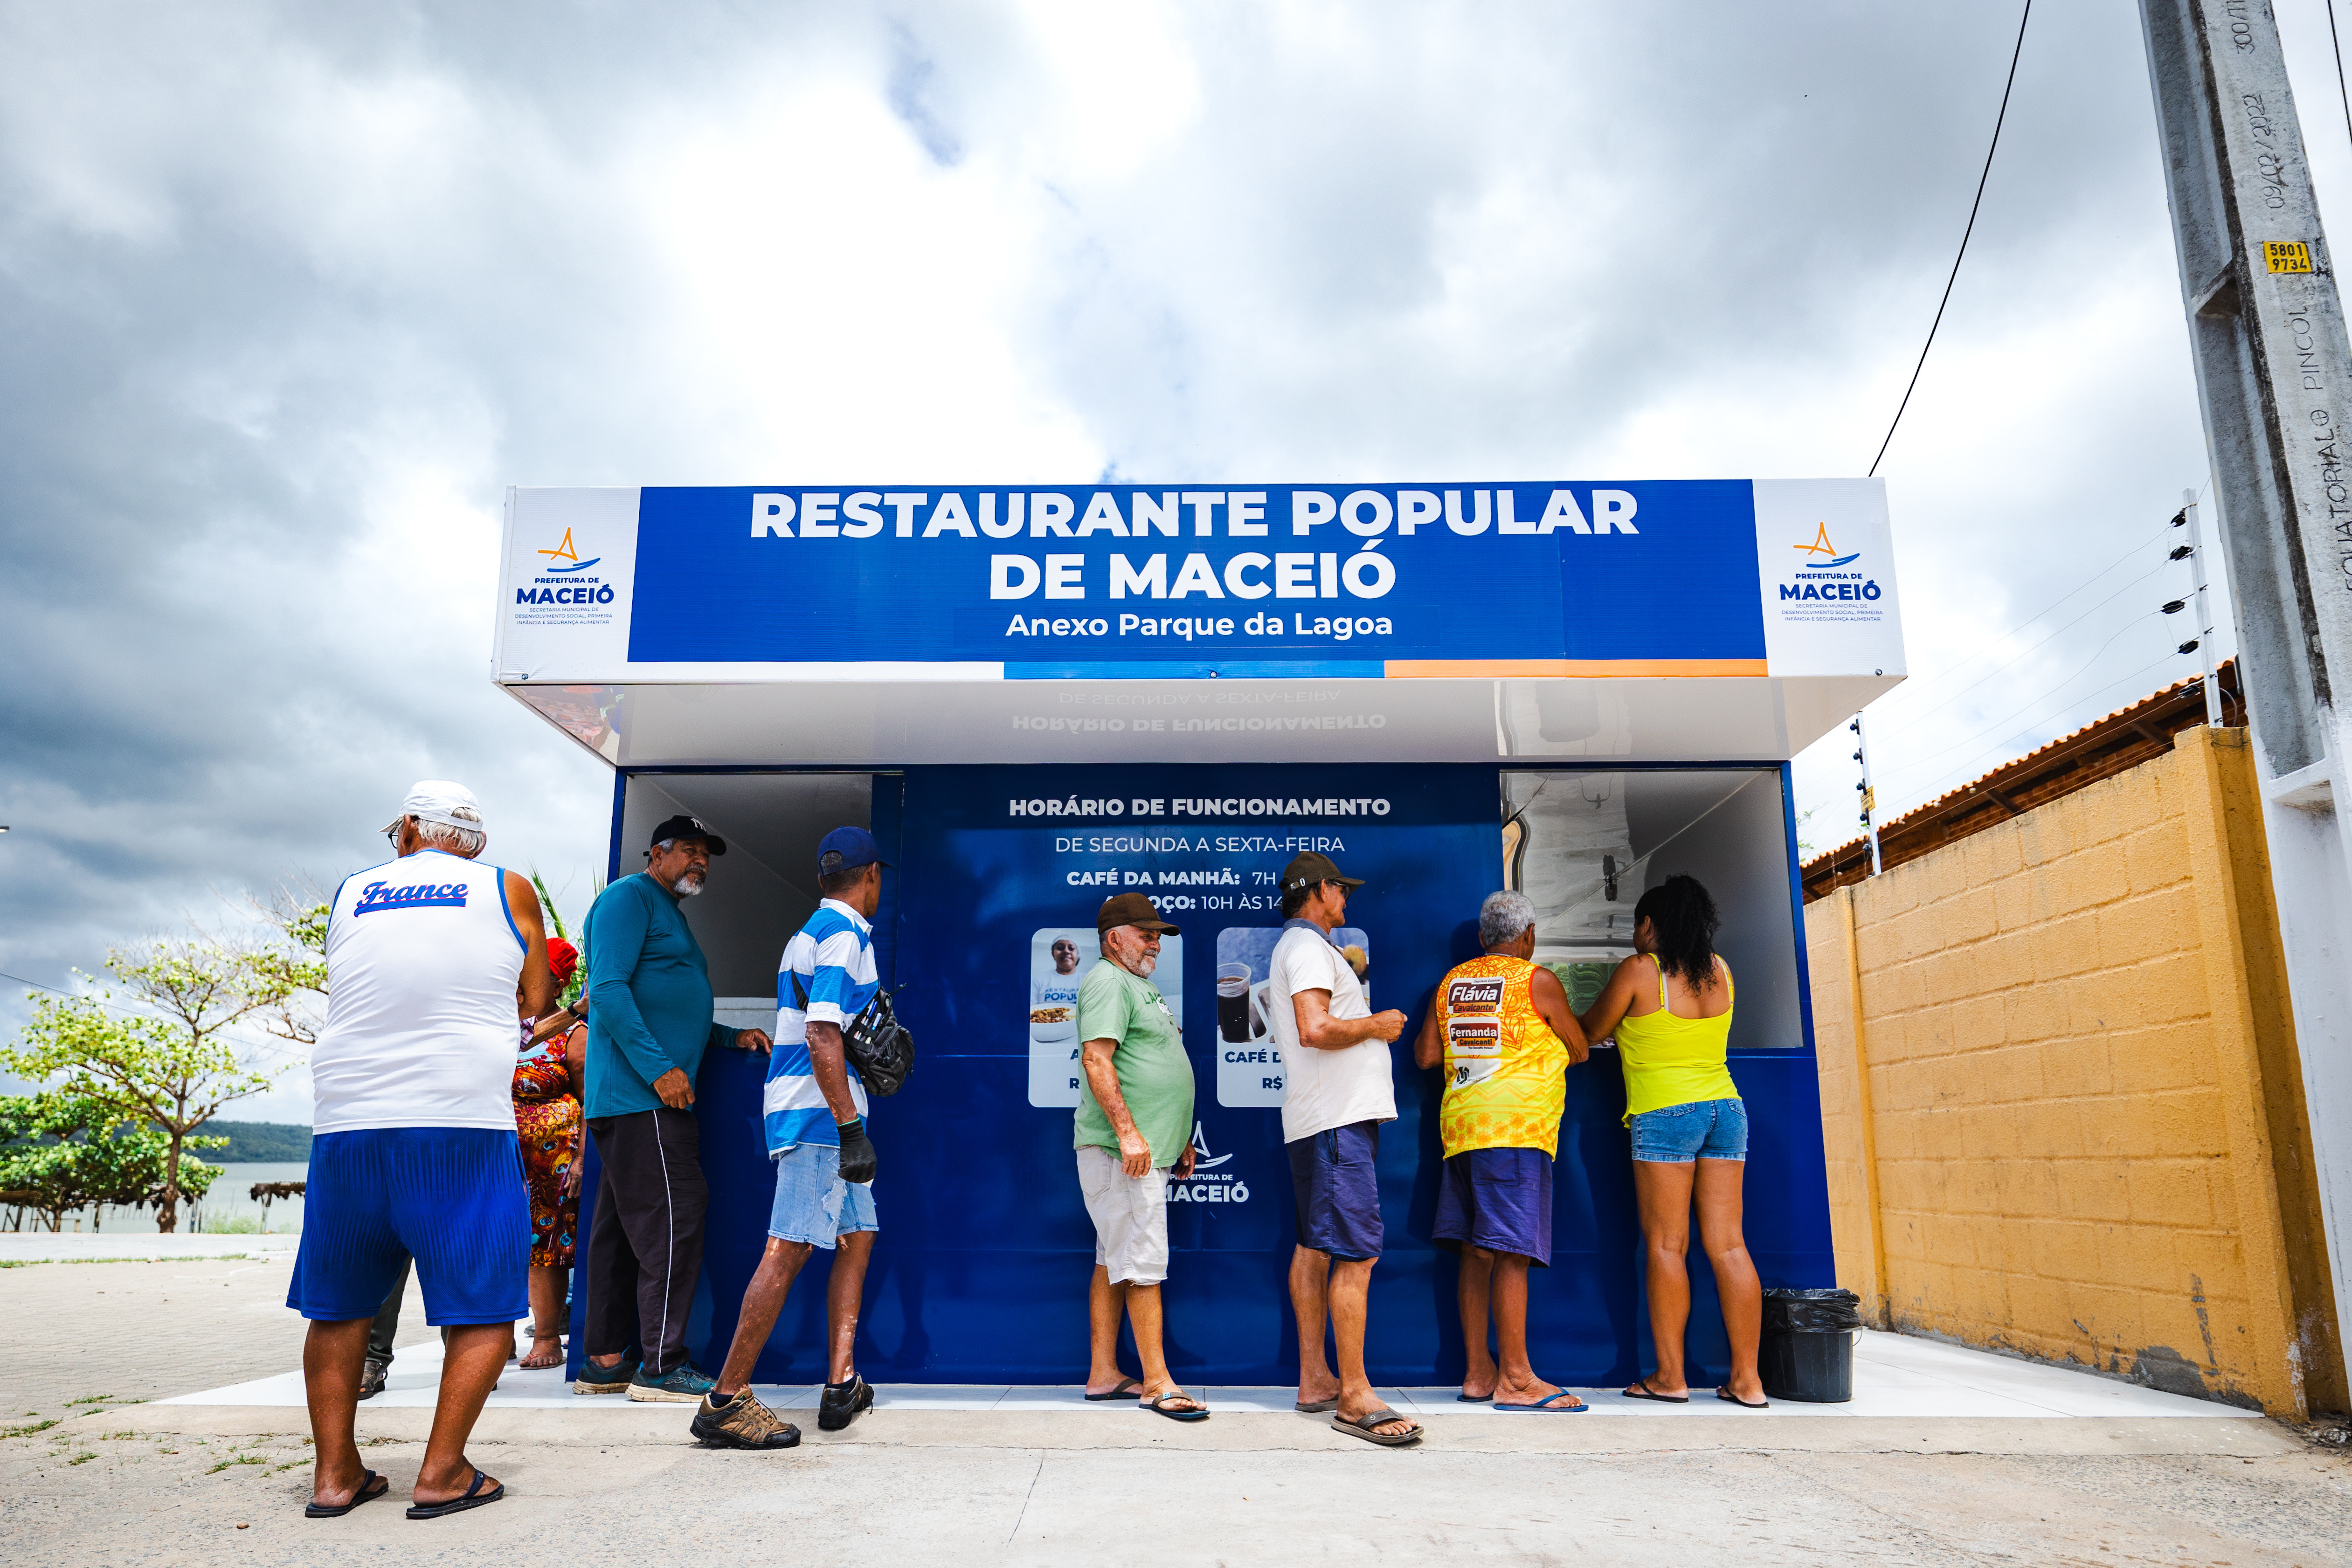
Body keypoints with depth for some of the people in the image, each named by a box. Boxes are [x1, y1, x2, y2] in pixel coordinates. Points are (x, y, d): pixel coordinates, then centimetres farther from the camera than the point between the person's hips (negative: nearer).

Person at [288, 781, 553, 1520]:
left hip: (347, 1125, 3)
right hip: (463, 1125, -3)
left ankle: (334, 1472, 17)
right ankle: (441, 1472, 0)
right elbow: (536, 1001, 13)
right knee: (484, 1308, 5)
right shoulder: (507, 890, 8)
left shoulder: (350, 893, 14)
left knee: (339, 1306, 16)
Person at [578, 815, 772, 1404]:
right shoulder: (629, 897, -6)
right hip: (639, 1094, -10)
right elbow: (609, 990, -17)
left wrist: (731, 1036, 18)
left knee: (621, 1225, 11)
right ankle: (661, 1367, -6)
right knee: (673, 1220, -10)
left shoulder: (671, 916, 25)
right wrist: (659, 1068, -22)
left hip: (655, 1094, 10)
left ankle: (605, 1361, 17)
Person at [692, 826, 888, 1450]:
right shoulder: (844, 935, -12)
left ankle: (841, 1382, 14)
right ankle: (726, 1400, -6)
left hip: (817, 1113, 11)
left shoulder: (814, 932, 19)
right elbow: (822, 1036, -21)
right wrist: (852, 1128, -22)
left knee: (858, 1235, 13)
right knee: (790, 1249, -10)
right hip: (819, 1113, -11)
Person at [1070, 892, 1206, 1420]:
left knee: (1113, 1262, 11)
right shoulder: (1108, 983, -9)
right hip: (1122, 1148, -10)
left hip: (1145, 1149, 10)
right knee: (1143, 1262, -7)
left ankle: (1103, 1375, 17)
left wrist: (1179, 1140, 26)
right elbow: (1097, 1058, -21)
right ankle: (1157, 1382, -2)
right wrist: (1128, 1131, -26)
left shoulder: (1140, 987, 23)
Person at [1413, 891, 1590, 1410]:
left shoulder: (1451, 982, 15)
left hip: (1460, 1124, 6)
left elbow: (1426, 1054, 15)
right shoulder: (1537, 981, 1)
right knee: (1511, 1253, -7)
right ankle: (1515, 1379, -5)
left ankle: (1478, 1372, 13)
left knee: (1476, 1254, 8)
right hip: (1516, 1126, -6)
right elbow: (1579, 1051, 10)